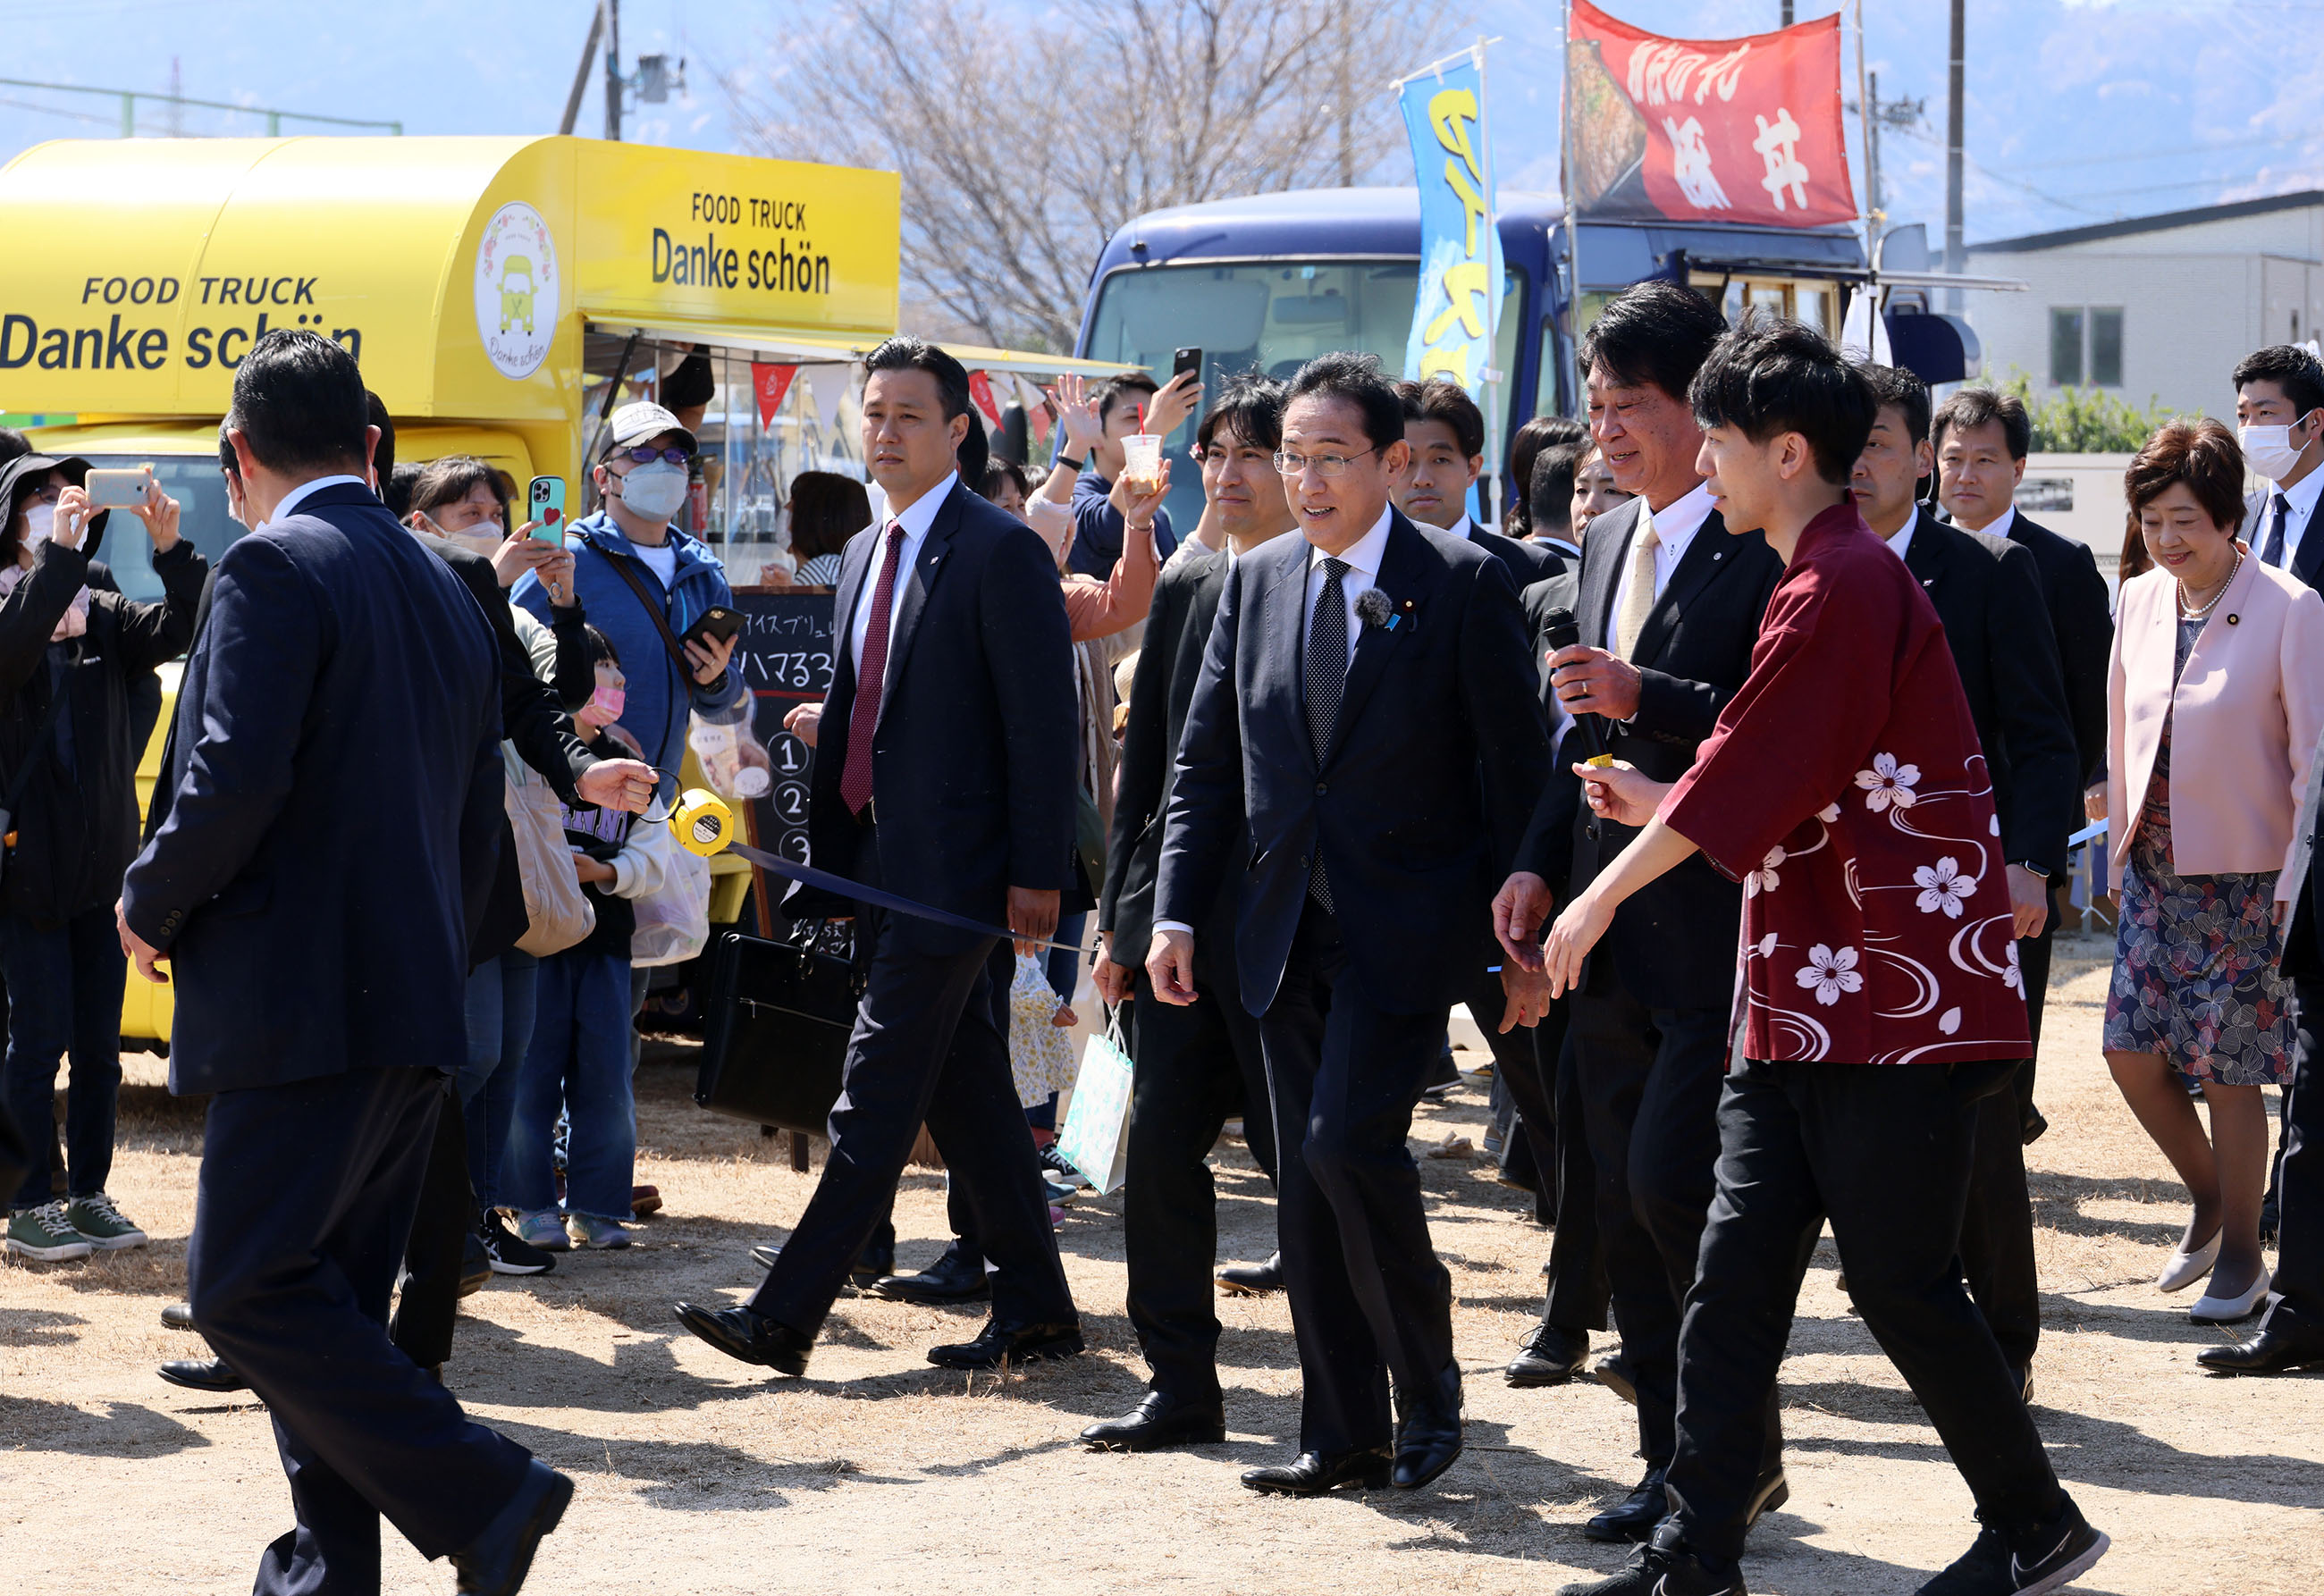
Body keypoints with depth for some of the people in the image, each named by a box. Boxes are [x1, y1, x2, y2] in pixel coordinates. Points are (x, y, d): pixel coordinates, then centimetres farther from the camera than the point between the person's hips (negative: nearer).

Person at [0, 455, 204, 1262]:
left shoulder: (107, 619, 10)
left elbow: (189, 626, -7)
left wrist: (171, 547, -22)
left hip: (104, 861, 5)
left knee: (99, 1041, 9)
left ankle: (88, 1194, 18)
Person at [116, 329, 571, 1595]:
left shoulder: (273, 570, -10)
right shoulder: (445, 591, 16)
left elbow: (236, 779, -21)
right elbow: (478, 821, 19)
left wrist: (152, 906, -6)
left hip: (302, 1001, -9)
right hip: (417, 1008, 9)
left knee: (248, 1288, -8)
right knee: (332, 1291, 13)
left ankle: (480, 1492, -13)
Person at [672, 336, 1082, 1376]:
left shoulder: (1000, 552, -9)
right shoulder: (866, 556, 17)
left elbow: (1042, 721, -13)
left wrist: (1036, 874, -17)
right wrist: (824, 860, 18)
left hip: (951, 872, -9)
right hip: (880, 862, 9)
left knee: (877, 1094, -8)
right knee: (966, 1093, 12)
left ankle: (786, 1316, -7)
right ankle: (1035, 1309, 19)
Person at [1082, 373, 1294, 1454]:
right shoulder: (1184, 591, 13)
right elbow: (1145, 760, 16)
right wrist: (1121, 913, 12)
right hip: (1178, 919, 6)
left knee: (1298, 1152, 0)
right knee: (1160, 1144, 4)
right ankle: (1181, 1384, 13)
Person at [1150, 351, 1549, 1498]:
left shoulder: (1463, 586, -5)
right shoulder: (1256, 584, 10)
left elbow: (1514, 772, -4)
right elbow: (1206, 763, 13)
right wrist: (1177, 910, 3)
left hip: (1407, 927, -5)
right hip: (1289, 926, 6)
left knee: (1350, 1139, -18)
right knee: (1305, 1183, 6)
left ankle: (1430, 1393, 1)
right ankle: (1343, 1435, 15)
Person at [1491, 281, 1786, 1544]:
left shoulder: (1765, 550, -11)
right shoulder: (1608, 542, 16)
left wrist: (1646, 699, -23)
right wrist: (1541, 863, 13)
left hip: (1717, 923, -9)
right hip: (1609, 920, 9)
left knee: (1671, 1181, -12)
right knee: (1624, 1203, 10)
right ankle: (1677, 1462, 19)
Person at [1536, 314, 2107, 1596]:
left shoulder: (1841, 586, -17)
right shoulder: (1826, 579, 16)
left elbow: (1747, 773, -18)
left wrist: (1603, 897, -10)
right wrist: (1657, 804, 20)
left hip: (1895, 1002, -10)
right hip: (1807, 998, 10)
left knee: (1901, 1282, -2)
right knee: (1736, 1272, 5)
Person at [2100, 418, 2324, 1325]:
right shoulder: (2140, 602, 5)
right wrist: (2122, 852, 15)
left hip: (2245, 876, -5)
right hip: (2155, 869, 5)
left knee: (2227, 1070, -1)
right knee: (2131, 1052, 2)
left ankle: (2240, 1252, 16)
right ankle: (2208, 1197, 27)